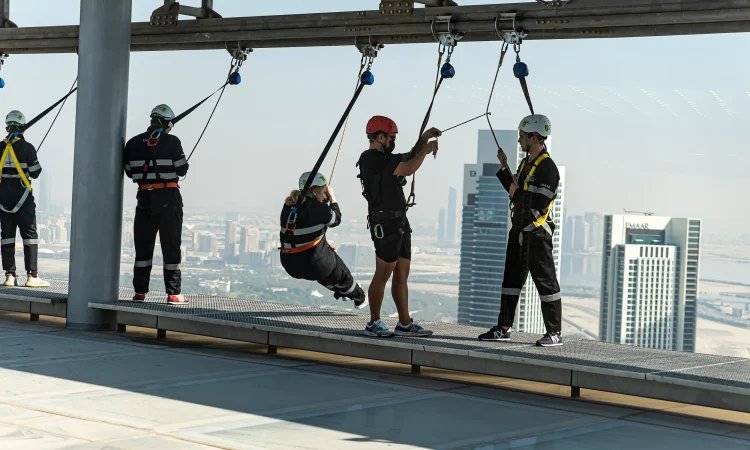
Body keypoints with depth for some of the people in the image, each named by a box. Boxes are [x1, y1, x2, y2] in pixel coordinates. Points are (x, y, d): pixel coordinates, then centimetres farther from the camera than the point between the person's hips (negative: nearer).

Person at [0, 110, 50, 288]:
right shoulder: (27, 148, -9)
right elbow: (35, 173, -8)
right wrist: (37, 166, 12)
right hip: (22, 196, -4)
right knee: (29, 234, 0)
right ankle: (32, 275, -6)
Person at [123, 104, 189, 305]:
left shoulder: (134, 143, 3)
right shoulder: (172, 142, -10)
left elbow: (130, 172, 8)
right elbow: (182, 170, -6)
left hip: (145, 197, 4)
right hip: (168, 197, -4)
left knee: (143, 245, 12)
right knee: (171, 246, 1)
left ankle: (140, 291, 13)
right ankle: (173, 293, 1)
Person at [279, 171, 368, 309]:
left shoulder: (288, 205, 3)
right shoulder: (318, 208, -14)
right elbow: (336, 219, 3)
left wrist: (324, 200, 15)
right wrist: (332, 198, 13)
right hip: (313, 264, -6)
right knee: (341, 273, 25)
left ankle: (341, 292, 57)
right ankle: (360, 298, 46)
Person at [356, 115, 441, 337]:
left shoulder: (383, 157, 17)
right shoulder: (375, 159, -15)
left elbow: (407, 160, 29)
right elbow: (409, 169, -18)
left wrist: (423, 140, 19)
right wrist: (426, 150, -4)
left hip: (399, 221, 10)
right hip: (385, 223, -10)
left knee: (402, 274, 10)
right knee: (383, 274, -6)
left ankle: (405, 323, 14)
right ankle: (374, 324, 1)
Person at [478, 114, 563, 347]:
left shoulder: (547, 167, -16)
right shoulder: (526, 163, 13)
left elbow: (538, 204, -24)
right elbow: (516, 191, 22)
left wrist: (517, 193, -11)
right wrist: (504, 167, 17)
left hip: (537, 233, -9)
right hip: (519, 231, 9)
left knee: (546, 282, -3)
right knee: (511, 280, 12)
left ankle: (555, 333, 3)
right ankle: (504, 328, 19)